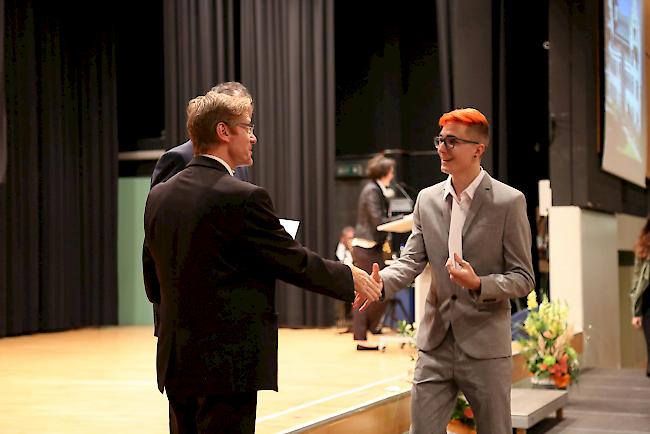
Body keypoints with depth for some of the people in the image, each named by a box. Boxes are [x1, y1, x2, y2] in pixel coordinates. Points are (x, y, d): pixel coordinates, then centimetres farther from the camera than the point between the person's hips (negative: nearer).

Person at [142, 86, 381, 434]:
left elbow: (153, 287, 11)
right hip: (227, 366, -7)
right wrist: (351, 278, 6)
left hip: (176, 363, 7)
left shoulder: (158, 196, 6)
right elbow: (296, 263, -9)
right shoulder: (243, 198, -16)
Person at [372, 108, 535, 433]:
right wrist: (381, 282, -17)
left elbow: (524, 278, -5)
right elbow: (411, 260, 4)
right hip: (435, 344, 4)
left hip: (485, 347, -4)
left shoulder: (509, 202, -7)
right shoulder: (427, 200, 8)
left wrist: (479, 284, -23)